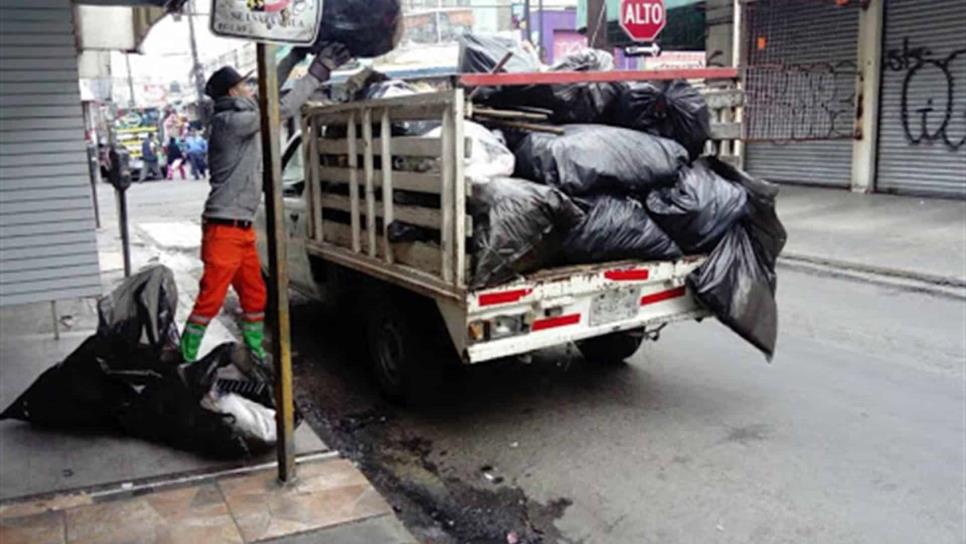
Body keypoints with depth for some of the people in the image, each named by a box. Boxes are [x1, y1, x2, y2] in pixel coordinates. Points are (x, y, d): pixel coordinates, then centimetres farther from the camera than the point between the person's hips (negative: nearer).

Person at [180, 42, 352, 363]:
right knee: (210, 300, -5)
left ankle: (256, 354, 27)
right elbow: (282, 110, -21)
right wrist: (317, 73, -18)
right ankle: (184, 360, 5)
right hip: (224, 229, -9)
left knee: (255, 295, 15)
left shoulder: (238, 119, 11)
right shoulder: (230, 122, -15)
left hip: (241, 229, 9)